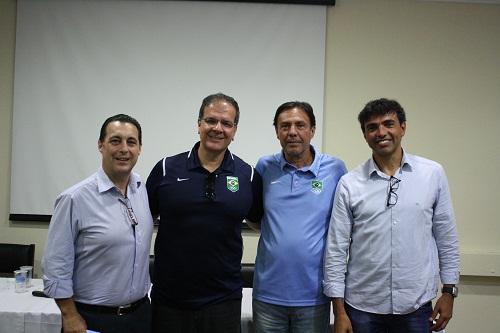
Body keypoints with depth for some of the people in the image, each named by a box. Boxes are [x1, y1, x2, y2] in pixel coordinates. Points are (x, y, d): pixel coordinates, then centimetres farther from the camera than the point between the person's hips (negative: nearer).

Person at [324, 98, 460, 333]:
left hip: (416, 306, 1)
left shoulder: (433, 174, -1)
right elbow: (336, 249, -3)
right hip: (362, 307, 0)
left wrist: (449, 291, 5)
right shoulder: (349, 184, -5)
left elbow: (446, 237, 6)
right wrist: (339, 312, -4)